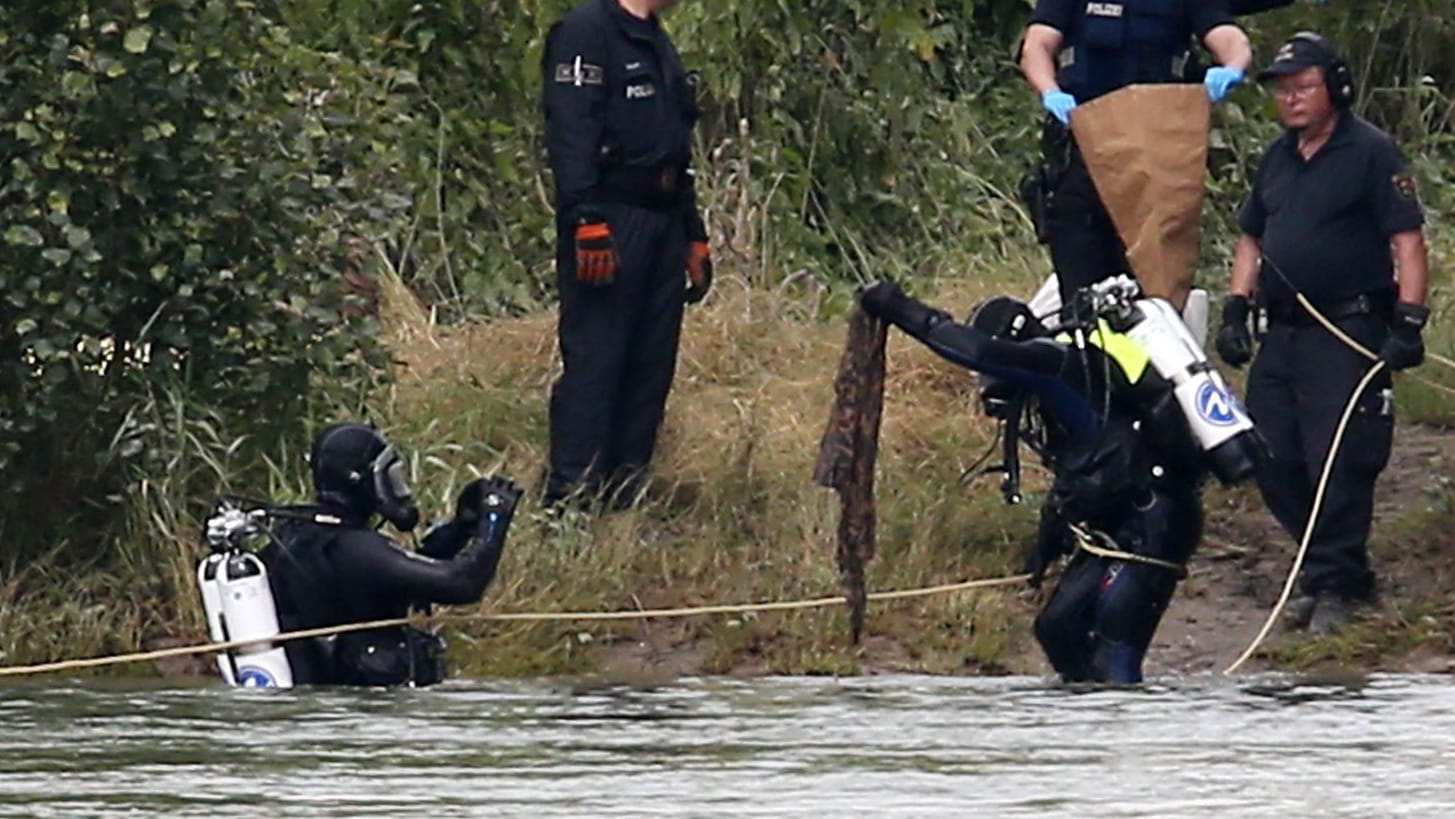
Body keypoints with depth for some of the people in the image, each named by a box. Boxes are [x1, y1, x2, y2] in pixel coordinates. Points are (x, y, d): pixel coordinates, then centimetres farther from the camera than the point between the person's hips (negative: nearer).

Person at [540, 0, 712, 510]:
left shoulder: (656, 44, 22)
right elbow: (570, 133, -16)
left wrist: (695, 238, 24)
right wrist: (587, 224, -24)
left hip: (662, 224, 9)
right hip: (610, 221, -9)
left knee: (651, 368, 7)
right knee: (592, 365, -11)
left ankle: (623, 502, 10)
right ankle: (571, 502, -12)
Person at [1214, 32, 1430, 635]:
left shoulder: (1371, 153, -6)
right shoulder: (1278, 158, 16)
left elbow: (1407, 240, -10)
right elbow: (1252, 239, 24)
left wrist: (1409, 322, -17)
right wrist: (1235, 310, 13)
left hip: (1349, 335, -8)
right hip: (1283, 332, 8)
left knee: (1338, 462, -10)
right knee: (1273, 462, 7)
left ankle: (1333, 584, -2)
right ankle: (1336, 566, 20)